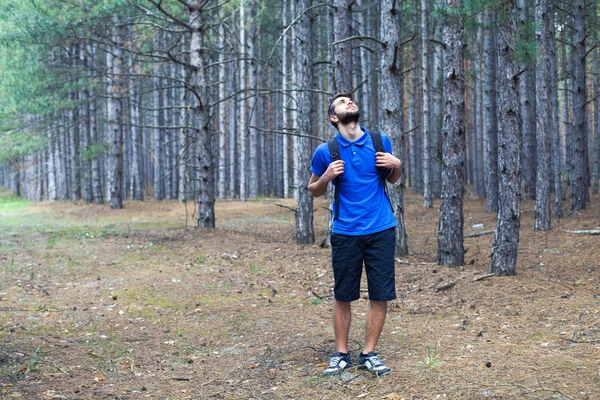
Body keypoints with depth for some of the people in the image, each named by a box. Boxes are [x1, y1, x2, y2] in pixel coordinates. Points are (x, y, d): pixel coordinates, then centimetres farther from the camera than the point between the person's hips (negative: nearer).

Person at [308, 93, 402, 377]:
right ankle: (341, 354, 19)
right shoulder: (326, 152, -2)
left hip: (381, 230, 1)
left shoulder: (380, 142, 3)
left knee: (381, 295, 2)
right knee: (343, 296, 5)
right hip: (345, 233, -1)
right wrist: (326, 177, -10)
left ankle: (369, 354, 14)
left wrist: (396, 166, -3)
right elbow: (314, 191, 11)